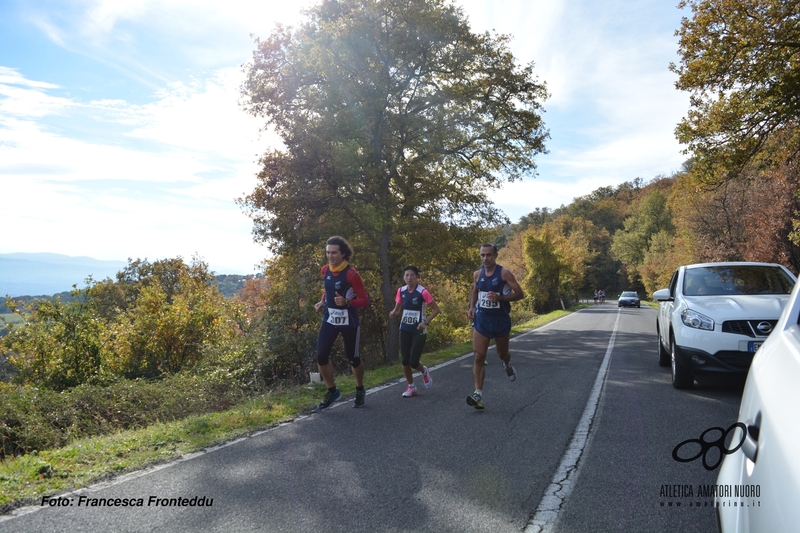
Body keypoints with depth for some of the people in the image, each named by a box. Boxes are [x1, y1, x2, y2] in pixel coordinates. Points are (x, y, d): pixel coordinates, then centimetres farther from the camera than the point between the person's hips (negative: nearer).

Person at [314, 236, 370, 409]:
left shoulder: (351, 274, -19)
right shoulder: (325, 270, 0)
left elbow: (365, 300, -17)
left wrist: (346, 302, -33)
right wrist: (322, 302, 2)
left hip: (348, 322, -5)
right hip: (329, 320, 5)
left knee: (353, 358, 9)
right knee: (321, 356, -6)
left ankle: (360, 390, 35)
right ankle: (332, 391, 16)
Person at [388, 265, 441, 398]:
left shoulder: (423, 292, -15)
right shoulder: (401, 291, -1)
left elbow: (436, 309, -9)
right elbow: (398, 308, 10)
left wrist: (426, 322, -20)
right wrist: (393, 313, -13)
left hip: (419, 331, -4)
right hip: (405, 330, 4)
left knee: (413, 362, -8)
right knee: (405, 361, 3)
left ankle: (424, 371, 28)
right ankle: (411, 387, 24)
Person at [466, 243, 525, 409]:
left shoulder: (504, 273, -12)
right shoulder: (477, 274, 3)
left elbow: (520, 294, -12)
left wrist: (501, 298, -26)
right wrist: (472, 307, 4)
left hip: (501, 319, -2)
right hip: (481, 319, 3)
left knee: (502, 354, 17)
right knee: (478, 357, -9)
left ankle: (507, 364, 55)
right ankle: (478, 394, -11)